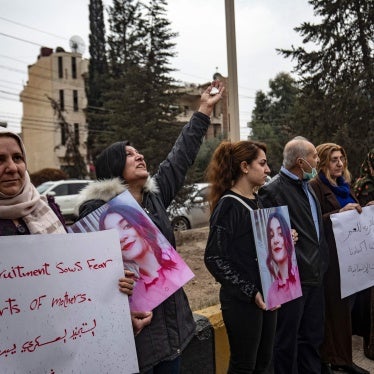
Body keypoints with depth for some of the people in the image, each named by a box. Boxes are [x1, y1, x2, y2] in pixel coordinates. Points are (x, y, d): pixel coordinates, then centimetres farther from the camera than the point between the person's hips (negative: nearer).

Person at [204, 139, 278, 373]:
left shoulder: (256, 201, 9)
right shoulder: (228, 205, -15)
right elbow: (214, 259, -18)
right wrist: (250, 292, -19)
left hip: (266, 296, 8)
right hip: (242, 300, -7)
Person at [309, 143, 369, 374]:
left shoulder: (344, 185, 16)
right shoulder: (315, 187, -8)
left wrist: (362, 211, 4)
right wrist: (340, 212, -22)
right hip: (329, 257, -7)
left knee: (345, 306, 12)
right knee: (330, 307, -2)